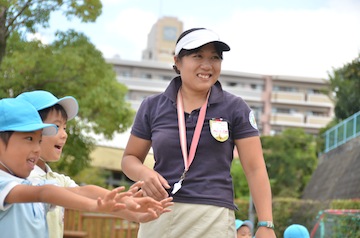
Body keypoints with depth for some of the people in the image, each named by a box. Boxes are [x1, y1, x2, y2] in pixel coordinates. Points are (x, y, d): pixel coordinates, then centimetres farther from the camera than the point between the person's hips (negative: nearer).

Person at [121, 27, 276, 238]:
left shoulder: (235, 108, 5)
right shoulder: (152, 106, 9)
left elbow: (255, 169, 1)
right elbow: (130, 157, 17)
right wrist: (143, 173, -7)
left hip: (213, 218, -2)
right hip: (159, 215, 2)